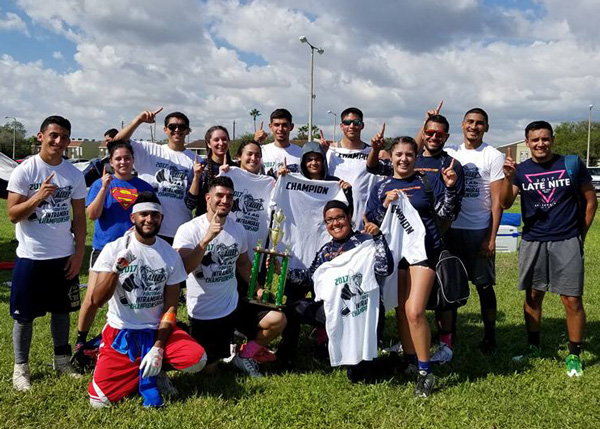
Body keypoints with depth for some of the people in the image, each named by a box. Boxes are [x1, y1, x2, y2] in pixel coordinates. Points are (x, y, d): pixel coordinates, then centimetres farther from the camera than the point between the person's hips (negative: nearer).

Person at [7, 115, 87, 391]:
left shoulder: (74, 175, 2)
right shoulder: (24, 171, -7)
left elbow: (79, 217, 7)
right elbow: (13, 215, -10)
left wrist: (79, 252, 1)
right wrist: (39, 196, -25)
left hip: (64, 256, 3)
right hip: (30, 256, -3)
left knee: (62, 309, 14)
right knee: (24, 314, 7)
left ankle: (62, 360, 28)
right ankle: (20, 367, 21)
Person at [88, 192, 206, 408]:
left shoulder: (170, 256, -3)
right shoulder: (114, 249, -8)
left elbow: (170, 307, -3)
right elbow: (97, 301, -15)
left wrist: (158, 348, -15)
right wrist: (116, 270, -32)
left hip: (156, 330, 1)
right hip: (121, 331, -1)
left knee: (197, 359, -24)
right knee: (100, 401, -12)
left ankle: (152, 371, 5)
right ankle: (137, 371, 18)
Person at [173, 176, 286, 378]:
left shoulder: (238, 230, 0)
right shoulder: (188, 230, -15)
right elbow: (182, 269, -28)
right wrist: (208, 238, -35)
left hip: (234, 305, 4)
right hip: (203, 313, -4)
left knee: (277, 320, -13)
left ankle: (246, 355, 11)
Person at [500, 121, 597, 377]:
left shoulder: (572, 164, -1)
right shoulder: (521, 170, 1)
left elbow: (590, 200, 7)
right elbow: (505, 204, -10)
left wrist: (581, 233, 7)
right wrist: (508, 178, -27)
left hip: (567, 243, -2)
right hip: (533, 242, 2)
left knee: (572, 300, -3)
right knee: (532, 296, 11)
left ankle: (574, 356, 11)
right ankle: (533, 348, 27)